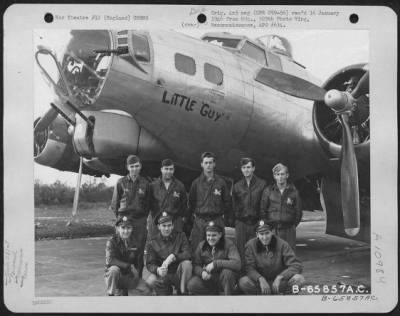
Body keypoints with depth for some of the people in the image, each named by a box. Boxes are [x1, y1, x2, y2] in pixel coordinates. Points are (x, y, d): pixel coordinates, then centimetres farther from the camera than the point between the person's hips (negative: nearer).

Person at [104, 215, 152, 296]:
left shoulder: (134, 243, 1)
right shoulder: (112, 241, -13)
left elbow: (138, 262, 7)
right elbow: (110, 260, -28)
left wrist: (136, 272, -10)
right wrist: (129, 266, -27)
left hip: (129, 276, 4)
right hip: (113, 276, -4)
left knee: (147, 291, -15)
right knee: (114, 269, -38)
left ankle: (123, 291, 10)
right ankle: (111, 295, -18)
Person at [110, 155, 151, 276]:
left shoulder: (145, 184, 7)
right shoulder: (121, 182, 3)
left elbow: (147, 203, 12)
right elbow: (115, 202, 7)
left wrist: (144, 218, 5)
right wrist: (120, 217, 3)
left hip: (140, 220, 1)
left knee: (139, 251, 2)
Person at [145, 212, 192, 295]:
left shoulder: (180, 236, -1)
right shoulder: (153, 243, -2)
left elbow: (187, 254, -13)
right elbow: (149, 264, -8)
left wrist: (173, 257, -31)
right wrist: (157, 270, -32)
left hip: (178, 275, 0)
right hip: (163, 276, 1)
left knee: (187, 263, -30)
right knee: (150, 281, -30)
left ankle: (183, 293, -11)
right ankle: (166, 291, 6)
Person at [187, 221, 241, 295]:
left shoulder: (228, 244, -11)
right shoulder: (201, 245, 2)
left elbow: (237, 264, -26)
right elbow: (196, 265, 0)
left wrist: (215, 263, -29)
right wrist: (202, 272, -24)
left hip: (225, 279, -3)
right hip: (208, 279, 3)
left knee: (227, 272, -36)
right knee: (192, 285, -25)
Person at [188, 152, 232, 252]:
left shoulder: (221, 182, 6)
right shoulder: (196, 182, 8)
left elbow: (227, 201, 9)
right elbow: (191, 202, 11)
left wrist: (227, 218, 5)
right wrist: (189, 217, 6)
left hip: (217, 220, 0)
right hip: (200, 220, 0)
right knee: (197, 248, -1)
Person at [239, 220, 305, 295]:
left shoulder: (281, 244, -10)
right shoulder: (251, 245, -8)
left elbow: (296, 265, -14)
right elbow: (249, 268, -12)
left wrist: (280, 277, -30)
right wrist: (260, 279, -32)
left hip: (280, 282, -1)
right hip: (260, 281, 1)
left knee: (299, 279, -29)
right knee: (243, 282, -30)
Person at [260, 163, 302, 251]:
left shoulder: (293, 191, 6)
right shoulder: (268, 190, 6)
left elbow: (298, 212, 10)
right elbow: (263, 210, 9)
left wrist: (293, 225, 6)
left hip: (288, 230, 0)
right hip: (272, 229, 0)